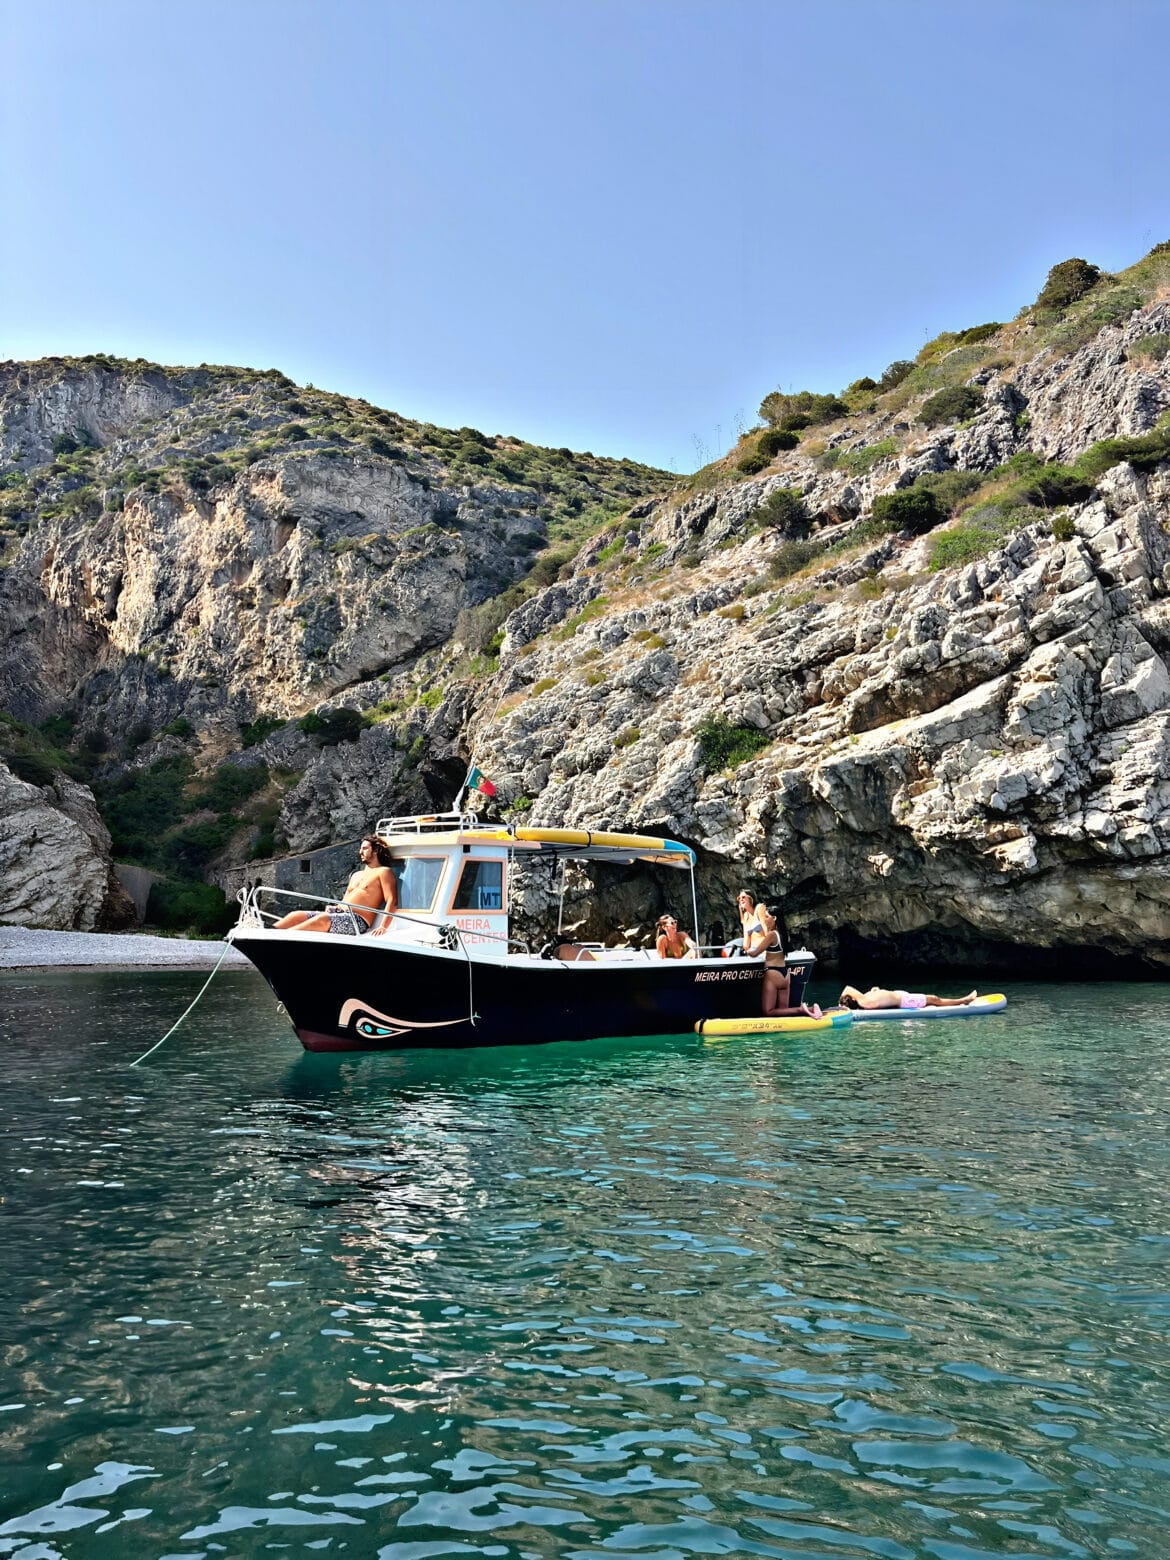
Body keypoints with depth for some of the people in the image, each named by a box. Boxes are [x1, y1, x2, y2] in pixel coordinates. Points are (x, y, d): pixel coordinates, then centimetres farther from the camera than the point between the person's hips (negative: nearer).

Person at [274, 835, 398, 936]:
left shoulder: (383, 872, 4)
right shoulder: (356, 875, 30)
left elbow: (392, 901, -9)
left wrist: (383, 927, -23)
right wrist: (334, 908, 6)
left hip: (357, 920, -9)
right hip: (337, 914, 9)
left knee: (322, 919, -35)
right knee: (296, 915, -10)